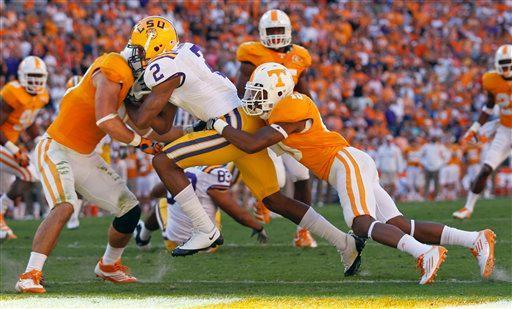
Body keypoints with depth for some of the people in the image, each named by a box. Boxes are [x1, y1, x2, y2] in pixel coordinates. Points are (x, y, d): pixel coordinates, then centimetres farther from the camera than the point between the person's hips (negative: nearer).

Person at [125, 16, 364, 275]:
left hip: (236, 127, -10)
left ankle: (206, 232, -7)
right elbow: (162, 126, 21)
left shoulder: (163, 70, -9)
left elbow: (142, 120, -7)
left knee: (164, 162, -7)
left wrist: (127, 102, 11)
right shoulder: (174, 62, 19)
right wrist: (139, 96, 13)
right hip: (249, 125, 10)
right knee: (274, 200, 15)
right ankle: (345, 244, 15)